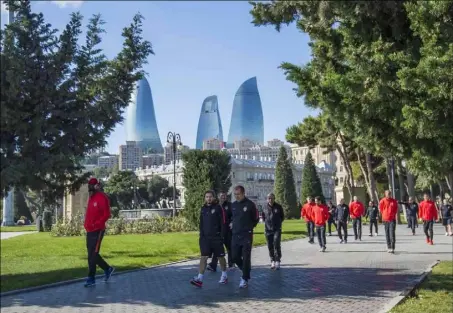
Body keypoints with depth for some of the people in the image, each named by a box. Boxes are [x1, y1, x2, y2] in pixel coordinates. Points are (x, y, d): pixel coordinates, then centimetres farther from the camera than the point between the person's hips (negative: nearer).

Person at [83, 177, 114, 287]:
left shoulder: (102, 198, -12)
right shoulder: (91, 197, 15)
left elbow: (107, 214, -17)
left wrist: (96, 224, -22)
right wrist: (86, 224, 10)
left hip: (98, 231, -9)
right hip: (89, 231, 9)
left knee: (93, 255, -6)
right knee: (92, 254, 13)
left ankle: (91, 278, 1)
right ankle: (108, 269, 29)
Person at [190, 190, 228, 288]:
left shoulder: (218, 208, -7)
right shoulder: (203, 209, 9)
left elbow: (223, 223, -9)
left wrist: (222, 236, -14)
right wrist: (201, 235, 8)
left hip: (216, 237, -4)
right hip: (205, 237, 4)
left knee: (220, 257, 8)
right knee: (203, 257, -4)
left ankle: (224, 276, 25)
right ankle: (199, 279, -9)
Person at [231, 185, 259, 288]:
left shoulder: (250, 204, -7)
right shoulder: (233, 205, 8)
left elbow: (256, 219, 3)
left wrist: (249, 228, 3)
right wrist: (235, 227, 13)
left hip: (247, 235, -5)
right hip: (235, 235, 5)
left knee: (246, 258, -3)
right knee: (235, 257, 6)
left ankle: (245, 279, 5)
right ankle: (246, 270, 30)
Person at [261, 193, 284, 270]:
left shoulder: (278, 207, 0)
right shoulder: (265, 208, 4)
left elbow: (282, 216, 12)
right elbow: (263, 217, 20)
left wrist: (278, 223, 6)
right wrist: (267, 223, 10)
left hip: (277, 229, -2)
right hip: (268, 229, 2)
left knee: (276, 245, -14)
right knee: (270, 247, 6)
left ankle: (277, 261, -8)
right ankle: (272, 261, 17)